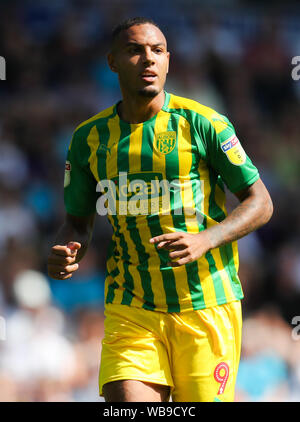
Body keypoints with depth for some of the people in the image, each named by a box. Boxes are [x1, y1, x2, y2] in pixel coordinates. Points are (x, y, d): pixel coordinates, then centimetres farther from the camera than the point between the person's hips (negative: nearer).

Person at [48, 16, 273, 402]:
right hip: (130, 309, 2)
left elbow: (260, 203, -2)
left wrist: (203, 241, -19)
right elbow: (78, 222, 17)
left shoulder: (203, 123, -3)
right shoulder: (90, 138, 7)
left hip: (206, 307, -2)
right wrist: (64, 255, -7)